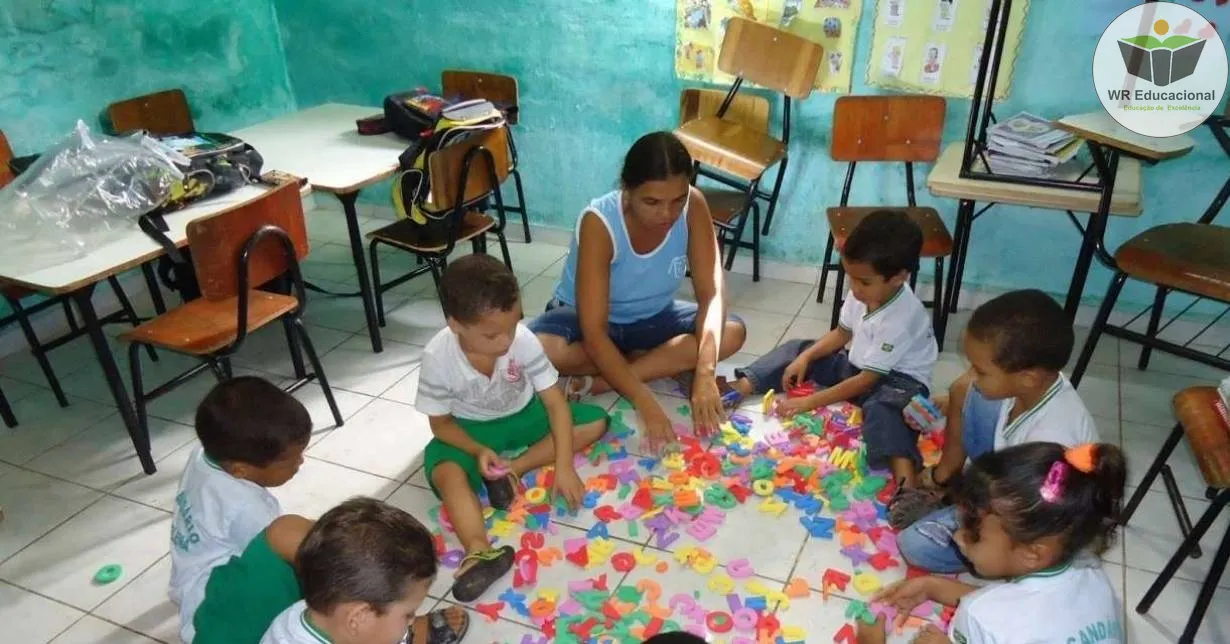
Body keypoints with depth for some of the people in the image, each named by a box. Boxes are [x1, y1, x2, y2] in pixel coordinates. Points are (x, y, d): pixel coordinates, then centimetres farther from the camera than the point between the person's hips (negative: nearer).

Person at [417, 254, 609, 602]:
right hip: (470, 428, -2)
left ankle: (514, 469, -19)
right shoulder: (437, 358, -28)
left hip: (522, 415, 2)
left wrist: (564, 465, -29)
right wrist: (478, 451, -31)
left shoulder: (522, 340, -27)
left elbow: (556, 404, -22)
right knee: (446, 471, -33)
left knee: (595, 421, -15)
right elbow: (441, 423, -14)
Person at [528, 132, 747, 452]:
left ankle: (599, 383, -21)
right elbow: (594, 334, -36)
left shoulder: (693, 206, -22)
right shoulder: (599, 222, -33)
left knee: (733, 331, -22)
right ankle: (669, 365, -16)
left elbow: (712, 294, -24)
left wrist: (705, 374, -38)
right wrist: (645, 401, -44)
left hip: (652, 318, 4)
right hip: (586, 318, -3)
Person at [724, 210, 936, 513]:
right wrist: (805, 358, -8)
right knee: (796, 349, -2)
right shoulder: (865, 292, -9)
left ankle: (905, 482, -62)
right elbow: (841, 333, 8)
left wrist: (811, 402, -28)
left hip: (897, 381, -8)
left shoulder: (901, 319, -31)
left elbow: (866, 380, -29)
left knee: (882, 407, -43)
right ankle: (738, 389, -16)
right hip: (858, 366, 9)